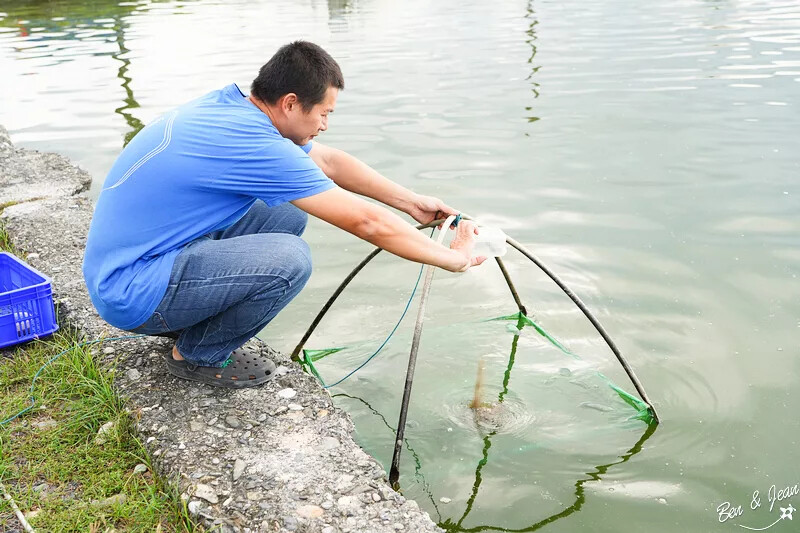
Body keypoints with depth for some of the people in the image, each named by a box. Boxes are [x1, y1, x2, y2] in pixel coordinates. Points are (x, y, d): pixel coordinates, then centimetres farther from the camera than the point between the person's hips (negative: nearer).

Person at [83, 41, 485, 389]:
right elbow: (365, 221, -22)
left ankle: (193, 320, 15)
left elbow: (329, 161, 13)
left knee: (288, 214, 6)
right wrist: (453, 258, -10)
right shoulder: (252, 141, -26)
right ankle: (199, 356, 0)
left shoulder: (237, 107, 1)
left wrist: (411, 202, 14)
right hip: (130, 293, -9)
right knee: (289, 260, -25)